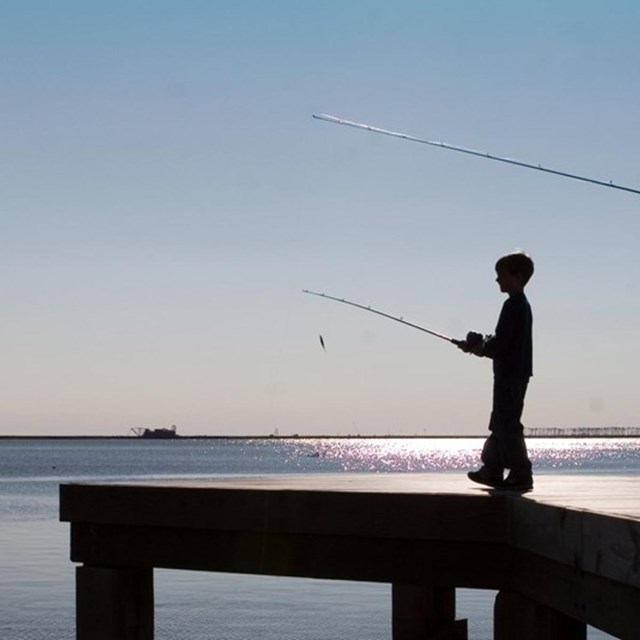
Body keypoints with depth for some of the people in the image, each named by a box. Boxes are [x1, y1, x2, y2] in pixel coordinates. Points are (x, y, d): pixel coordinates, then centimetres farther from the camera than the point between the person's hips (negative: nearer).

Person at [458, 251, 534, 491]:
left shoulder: (513, 305, -16)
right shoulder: (523, 305, 15)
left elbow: (500, 344, -20)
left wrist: (479, 347, -4)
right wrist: (481, 345, 11)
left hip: (508, 375, -10)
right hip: (517, 373, 10)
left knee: (508, 426, -7)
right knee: (500, 425, 16)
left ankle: (521, 475, -7)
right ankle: (492, 470, 24)